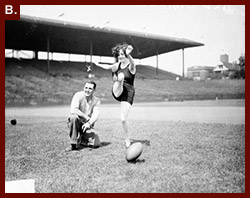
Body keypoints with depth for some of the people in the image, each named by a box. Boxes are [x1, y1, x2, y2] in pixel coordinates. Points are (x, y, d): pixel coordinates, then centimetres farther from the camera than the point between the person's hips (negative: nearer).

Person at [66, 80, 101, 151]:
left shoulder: (96, 101, -2)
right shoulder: (78, 95, -12)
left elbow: (95, 116, -14)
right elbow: (73, 110, -26)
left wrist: (89, 123, -35)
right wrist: (87, 117, -26)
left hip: (87, 125, 3)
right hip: (75, 122, -2)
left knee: (96, 144, -16)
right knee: (73, 116, -37)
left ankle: (81, 139, 18)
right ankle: (74, 144, -25)